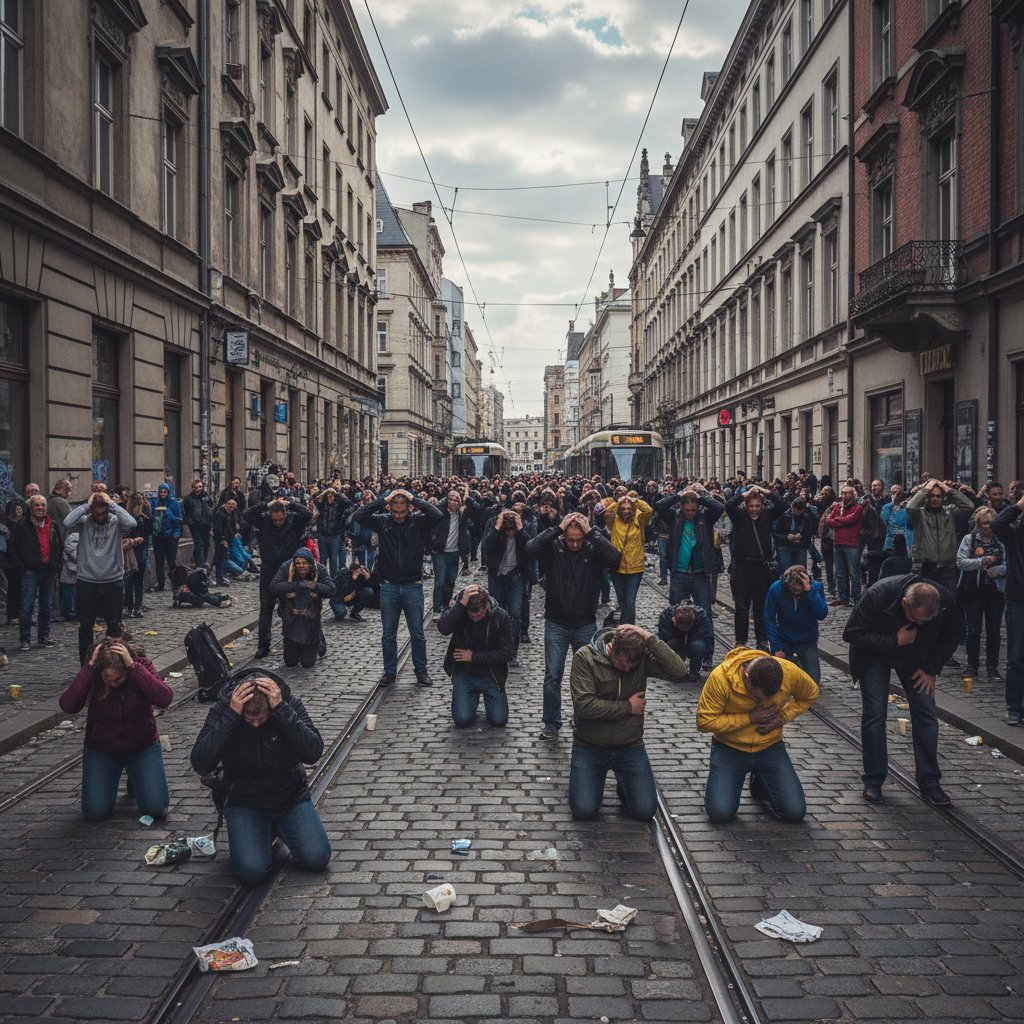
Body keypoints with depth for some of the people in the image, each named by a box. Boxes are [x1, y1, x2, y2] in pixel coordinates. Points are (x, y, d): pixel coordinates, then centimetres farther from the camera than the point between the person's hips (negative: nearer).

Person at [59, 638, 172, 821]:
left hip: (143, 746, 0)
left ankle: (135, 779, 20)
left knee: (156, 808, -14)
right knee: (95, 812, -13)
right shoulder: (91, 676, -16)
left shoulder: (143, 666, -17)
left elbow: (165, 699, -34)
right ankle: (109, 779, 21)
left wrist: (133, 665, -38)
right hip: (101, 750, 1)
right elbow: (67, 706, -31)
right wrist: (88, 668, -35)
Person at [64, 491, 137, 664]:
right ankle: (85, 664, 21)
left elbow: (131, 523, -26)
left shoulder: (116, 522, -5)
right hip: (86, 581, 0)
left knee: (115, 626, 10)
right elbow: (67, 523, -22)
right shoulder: (84, 521, -2)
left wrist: (112, 505, -18)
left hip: (113, 581, 0)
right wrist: (86, 506, -16)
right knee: (85, 625, 9)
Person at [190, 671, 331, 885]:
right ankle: (265, 832, 14)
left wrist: (281, 709, -34)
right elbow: (200, 765, -27)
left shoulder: (290, 705, -14)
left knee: (316, 859, -14)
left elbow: (313, 753, -26)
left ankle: (279, 826, 17)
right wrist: (231, 715, -34)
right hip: (244, 801, -1)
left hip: (291, 797, 1)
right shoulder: (221, 711, -15)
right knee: (252, 871, -20)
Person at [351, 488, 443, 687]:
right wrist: (382, 501, -13)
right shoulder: (382, 521, -1)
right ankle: (390, 671, 24)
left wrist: (414, 500, -16)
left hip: (413, 586, -1)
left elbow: (437, 515, -22)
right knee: (388, 634, 11)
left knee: (417, 634, 9)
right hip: (389, 587, 1)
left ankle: (421, 670, 23)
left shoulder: (418, 521, -5)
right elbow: (357, 516, -11)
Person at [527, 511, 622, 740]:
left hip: (585, 626, 1)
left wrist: (591, 532, -25)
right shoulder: (553, 548, -8)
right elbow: (531, 549, -27)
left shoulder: (593, 550, -7)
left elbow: (614, 557, -26)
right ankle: (551, 722, 16)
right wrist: (558, 528, -25)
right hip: (556, 624, -1)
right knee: (553, 675, 2)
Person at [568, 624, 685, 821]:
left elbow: (678, 670, -23)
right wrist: (628, 707, -16)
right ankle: (595, 780, 23)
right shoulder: (585, 657, -16)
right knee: (584, 811, -10)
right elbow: (584, 704, -24)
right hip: (590, 747, -2)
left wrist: (649, 638, -27)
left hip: (630, 747, 2)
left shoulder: (643, 656, -8)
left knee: (645, 811, -4)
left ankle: (624, 785, 30)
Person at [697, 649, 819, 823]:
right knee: (720, 813, -19)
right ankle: (718, 782, 17)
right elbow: (705, 721, -21)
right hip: (729, 748, -2)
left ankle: (760, 783, 23)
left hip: (770, 747, 3)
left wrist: (782, 717, -11)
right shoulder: (720, 678, -27)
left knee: (795, 812, -8)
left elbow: (810, 694, 4)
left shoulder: (790, 672, -18)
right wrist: (749, 718, -24)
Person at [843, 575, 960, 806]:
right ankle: (873, 782, 5)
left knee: (926, 715, -1)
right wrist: (895, 641, -32)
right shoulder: (877, 595, -37)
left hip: (916, 657, 3)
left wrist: (931, 670, -11)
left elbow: (951, 637, -5)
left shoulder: (945, 601, -26)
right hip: (875, 654, -3)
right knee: (874, 714, -7)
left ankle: (929, 783, 9)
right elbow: (852, 633, -27)